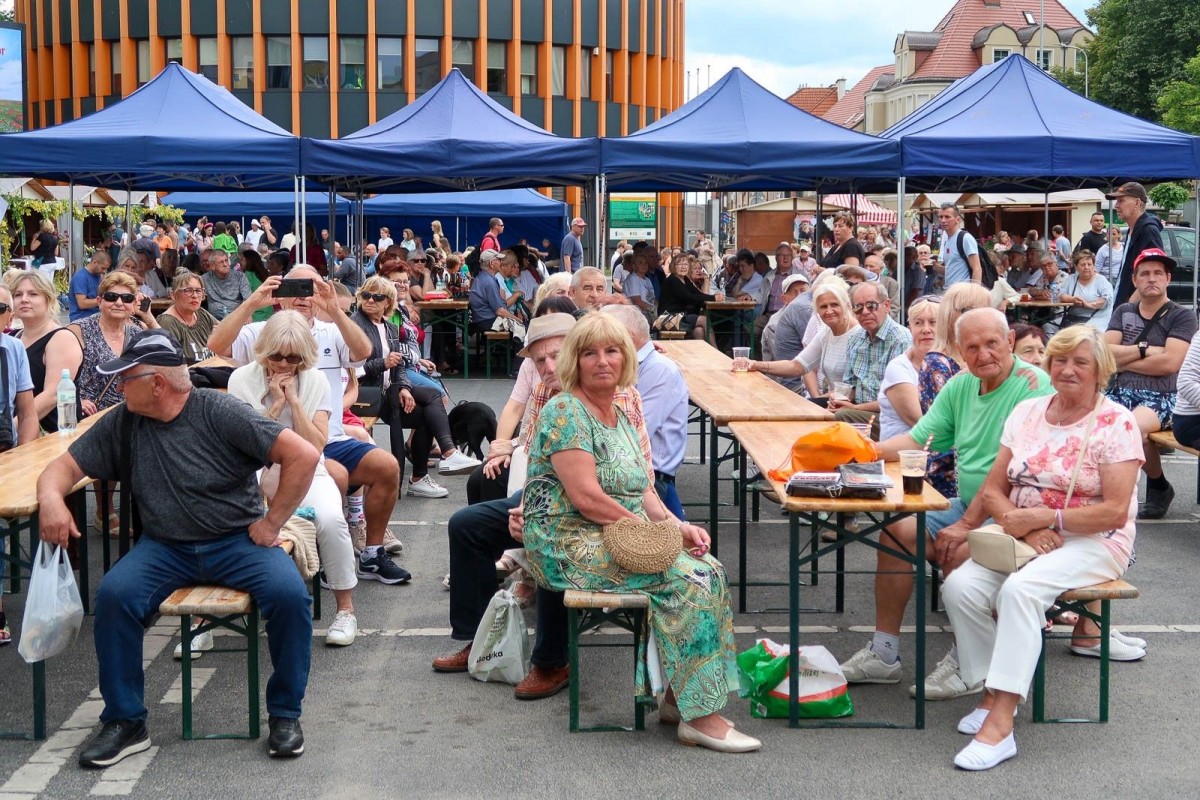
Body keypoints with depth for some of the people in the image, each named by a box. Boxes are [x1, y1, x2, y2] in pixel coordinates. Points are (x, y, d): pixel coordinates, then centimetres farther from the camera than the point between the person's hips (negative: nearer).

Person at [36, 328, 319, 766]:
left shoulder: (219, 412, -11)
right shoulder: (121, 423, 3)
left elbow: (303, 454, -15)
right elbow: (65, 466, 9)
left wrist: (271, 523, -12)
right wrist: (51, 497, -15)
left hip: (237, 541, -3)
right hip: (164, 547, 3)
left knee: (289, 594, -29)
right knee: (113, 594, -26)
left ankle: (284, 714, -6)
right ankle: (125, 722, -9)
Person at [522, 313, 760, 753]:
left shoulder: (622, 416, 17)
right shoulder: (565, 412, -11)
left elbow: (644, 491, 15)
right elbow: (586, 498, -20)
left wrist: (677, 525, -5)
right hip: (572, 546, -8)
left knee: (709, 569, -11)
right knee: (686, 578, -23)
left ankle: (677, 696, -7)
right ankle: (698, 716, -18)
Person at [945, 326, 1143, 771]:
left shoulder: (1116, 424, -5)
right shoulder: (1027, 413, 10)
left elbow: (1115, 512, -14)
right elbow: (991, 492, 6)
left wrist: (1043, 517, -20)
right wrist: (1022, 525, -14)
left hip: (1092, 543, -5)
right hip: (1024, 536, 5)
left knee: (1020, 590, -33)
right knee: (960, 586, -23)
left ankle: (1000, 723, -34)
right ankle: (995, 691, -8)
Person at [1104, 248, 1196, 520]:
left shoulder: (1182, 317, 3)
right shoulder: (1122, 312, 16)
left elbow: (1170, 363, -11)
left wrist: (1123, 361, -3)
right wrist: (1145, 349, -6)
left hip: (1161, 397, -4)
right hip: (1121, 391, 4)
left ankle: (1158, 486, -9)